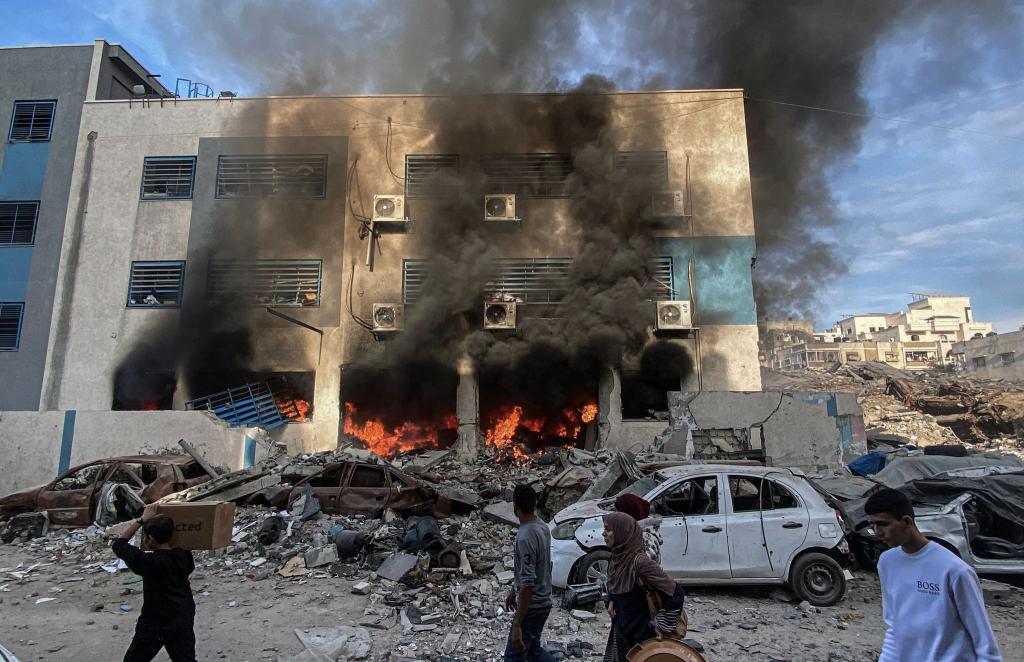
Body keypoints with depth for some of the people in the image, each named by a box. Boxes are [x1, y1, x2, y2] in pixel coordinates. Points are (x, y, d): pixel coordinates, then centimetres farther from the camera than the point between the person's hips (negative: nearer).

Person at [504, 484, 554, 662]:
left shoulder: (525, 538, -29)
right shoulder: (542, 527, 0)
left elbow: (528, 585, -31)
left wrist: (517, 625, -27)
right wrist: (514, 589, 24)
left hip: (532, 606, -9)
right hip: (543, 601, 9)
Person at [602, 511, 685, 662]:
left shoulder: (639, 561, -27)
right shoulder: (616, 557, -3)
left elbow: (675, 593, -26)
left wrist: (662, 626, -19)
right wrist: (613, 602, 4)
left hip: (641, 633, -7)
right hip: (621, 629, 7)